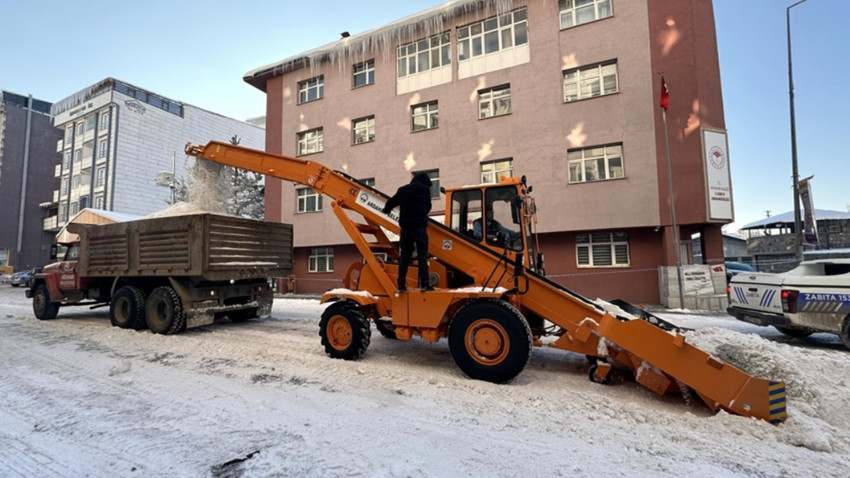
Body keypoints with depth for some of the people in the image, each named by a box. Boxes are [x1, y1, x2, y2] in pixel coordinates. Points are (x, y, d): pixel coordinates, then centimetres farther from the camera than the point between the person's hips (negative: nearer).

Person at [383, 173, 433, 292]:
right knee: (422, 254, -3)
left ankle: (401, 285, 1)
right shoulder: (425, 189, 6)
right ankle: (424, 284, -10)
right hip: (419, 225, -3)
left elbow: (391, 202, 23)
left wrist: (386, 210, 45)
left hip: (405, 225, 3)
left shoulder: (402, 189, 15)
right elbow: (428, 206, 15)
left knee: (404, 255, 5)